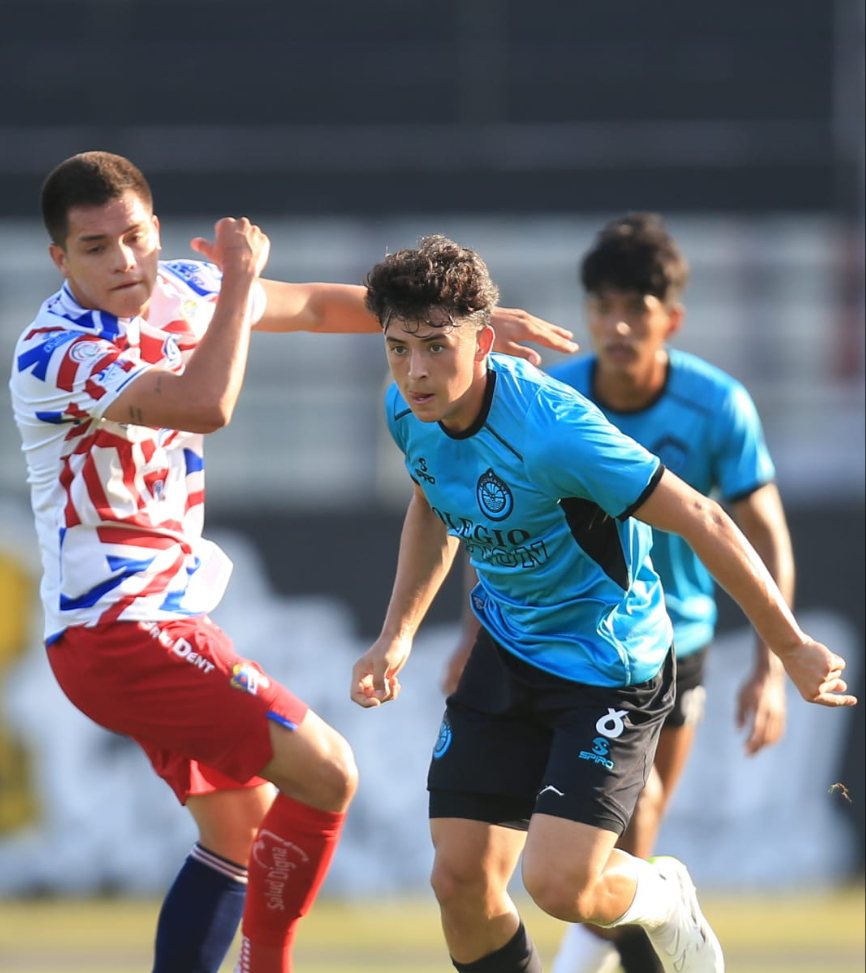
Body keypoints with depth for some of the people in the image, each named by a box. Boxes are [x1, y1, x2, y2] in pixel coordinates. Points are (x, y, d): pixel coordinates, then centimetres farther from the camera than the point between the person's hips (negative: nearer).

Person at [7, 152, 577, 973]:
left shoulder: (175, 291, 5)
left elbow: (317, 306, 21)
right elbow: (206, 404, -35)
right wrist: (240, 279, -22)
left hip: (165, 613, 10)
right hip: (116, 628, -10)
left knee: (243, 830, 16)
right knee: (324, 773, -15)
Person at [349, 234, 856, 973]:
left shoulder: (551, 431, -31)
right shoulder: (410, 412, -7)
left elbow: (702, 522, -25)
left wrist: (792, 648, -17)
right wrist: (397, 633, 11)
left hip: (610, 665, -7)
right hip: (507, 654, 7)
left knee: (558, 883, -18)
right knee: (460, 878, -2)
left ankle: (662, 899, 18)